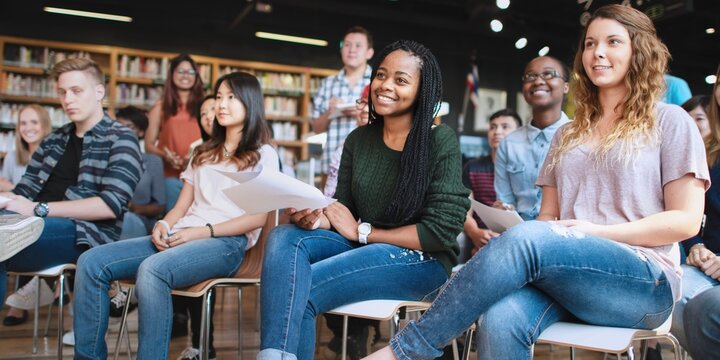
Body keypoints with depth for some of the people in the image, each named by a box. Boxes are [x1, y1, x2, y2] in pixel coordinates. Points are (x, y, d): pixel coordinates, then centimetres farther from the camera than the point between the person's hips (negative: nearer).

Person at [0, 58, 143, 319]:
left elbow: (112, 205, -9)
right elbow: (25, 190, 21)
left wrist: (39, 208, -13)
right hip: (37, 226, 5)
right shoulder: (55, 140, 24)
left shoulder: (120, 139, 4)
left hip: (87, 232, -5)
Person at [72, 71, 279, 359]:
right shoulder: (204, 153, 27)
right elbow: (181, 206, 21)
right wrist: (163, 225, -3)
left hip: (226, 242, -6)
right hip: (180, 237, 6)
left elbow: (258, 217, -4)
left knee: (152, 269, -36)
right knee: (92, 263, -14)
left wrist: (204, 231, -14)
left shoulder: (263, 154, 8)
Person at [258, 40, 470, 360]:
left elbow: (440, 232, -14)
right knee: (284, 237, -22)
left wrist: (362, 231, -11)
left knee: (300, 291, -25)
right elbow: (342, 208, 9)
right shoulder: (358, 140, 7)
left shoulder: (440, 141, -10)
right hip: (362, 248, 6)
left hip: (421, 259, -5)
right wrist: (315, 217, -15)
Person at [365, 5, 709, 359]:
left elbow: (686, 220, -1)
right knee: (500, 320, -33)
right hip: (562, 274, 4)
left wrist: (596, 232, -12)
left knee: (527, 238, -34)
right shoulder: (567, 135, 22)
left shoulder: (669, 121, 7)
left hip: (645, 282, -3)